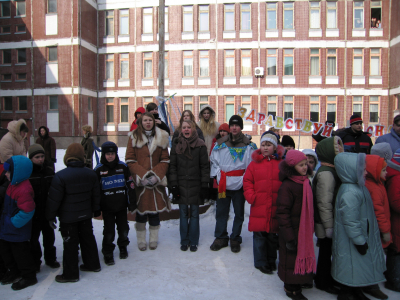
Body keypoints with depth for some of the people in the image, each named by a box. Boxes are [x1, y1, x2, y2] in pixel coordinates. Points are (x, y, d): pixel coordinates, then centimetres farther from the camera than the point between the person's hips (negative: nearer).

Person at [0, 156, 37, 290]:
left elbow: (27, 212, -33)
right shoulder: (13, 184, 2)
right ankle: (14, 271, 43)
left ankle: (29, 276, 24)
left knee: (20, 253, 6)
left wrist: (12, 223, -22)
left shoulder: (23, 190, -31)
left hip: (18, 232, -10)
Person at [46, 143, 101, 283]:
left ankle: (70, 273, 15)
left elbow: (54, 199, -15)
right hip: (86, 215, 5)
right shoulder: (91, 174, 0)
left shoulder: (60, 176, -18)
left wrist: (50, 216, -2)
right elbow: (96, 195, 9)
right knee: (87, 238, 18)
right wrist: (96, 210, 20)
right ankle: (93, 264, 32)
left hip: (68, 217, -5)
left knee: (70, 244, 4)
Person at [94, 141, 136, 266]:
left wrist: (132, 202, 2)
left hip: (122, 205, 1)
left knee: (123, 229, 12)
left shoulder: (123, 166, -2)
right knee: (109, 231, 5)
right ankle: (108, 253, 23)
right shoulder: (99, 169, -4)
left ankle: (123, 247, 36)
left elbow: (130, 185, 3)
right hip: (107, 207, -1)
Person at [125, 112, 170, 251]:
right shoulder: (134, 137, 3)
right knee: (141, 210, 3)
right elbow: (130, 160, -3)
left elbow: (165, 160, 5)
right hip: (139, 181, -1)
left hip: (157, 181, 2)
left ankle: (154, 239, 23)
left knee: (155, 210, 7)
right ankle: (141, 240, 19)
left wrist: (156, 175, -10)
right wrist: (143, 175, -13)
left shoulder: (161, 137, 8)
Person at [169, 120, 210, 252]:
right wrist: (174, 184, -2)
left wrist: (204, 185, -6)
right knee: (183, 214, 8)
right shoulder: (176, 145, 5)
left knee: (194, 214, 7)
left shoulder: (200, 145, 0)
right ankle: (184, 241, 21)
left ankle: (193, 241, 19)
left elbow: (205, 166, -1)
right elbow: (172, 166, 5)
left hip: (195, 186, -1)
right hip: (181, 185, 2)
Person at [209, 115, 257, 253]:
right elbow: (214, 161, 11)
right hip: (223, 185, 1)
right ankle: (221, 237, 24)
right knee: (221, 212, 8)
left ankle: (235, 239, 26)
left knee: (239, 213, 10)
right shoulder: (220, 144, 3)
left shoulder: (249, 146, -2)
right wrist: (218, 175, 1)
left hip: (240, 185, -1)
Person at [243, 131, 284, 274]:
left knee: (273, 235, 14)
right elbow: (247, 182, 4)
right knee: (259, 235, 6)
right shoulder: (255, 163, 2)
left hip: (276, 208, 1)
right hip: (259, 208, -1)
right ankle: (260, 262, 22)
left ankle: (271, 260, 33)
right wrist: (251, 197, -7)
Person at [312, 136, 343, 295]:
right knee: (326, 251, 6)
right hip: (326, 224, -9)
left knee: (328, 251, 21)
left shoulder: (331, 170, 9)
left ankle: (328, 278, 37)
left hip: (332, 222, 9)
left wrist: (332, 224, 18)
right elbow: (324, 203, -24)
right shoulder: (326, 173, -23)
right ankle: (322, 282, 23)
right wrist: (329, 226, -20)